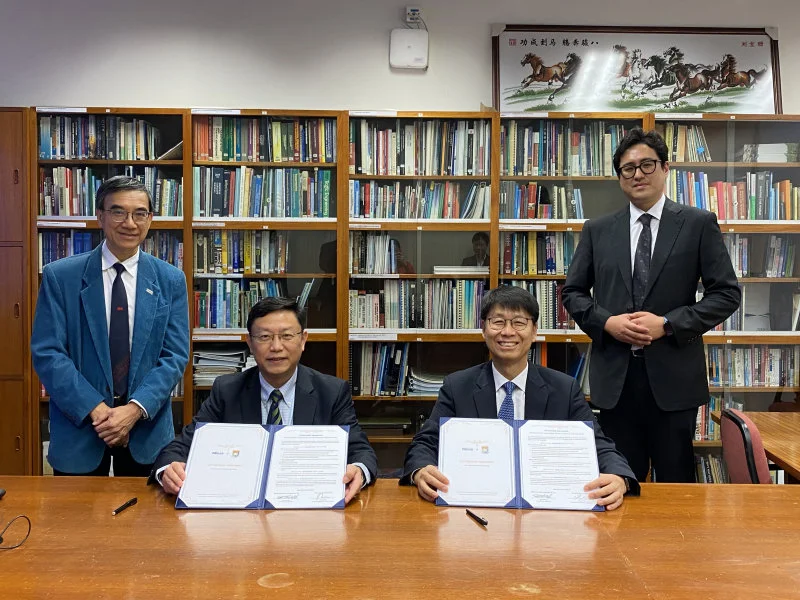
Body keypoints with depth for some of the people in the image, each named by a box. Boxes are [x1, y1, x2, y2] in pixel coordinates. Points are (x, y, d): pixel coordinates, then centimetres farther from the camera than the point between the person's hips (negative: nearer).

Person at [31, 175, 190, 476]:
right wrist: (95, 409, -16)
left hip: (147, 430, 1)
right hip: (78, 426, -1)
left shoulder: (171, 280, 0)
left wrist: (135, 409, -16)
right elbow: (46, 352, -7)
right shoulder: (59, 276, -3)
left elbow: (175, 355, -3)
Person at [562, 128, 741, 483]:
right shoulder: (597, 231, 9)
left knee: (676, 484, 8)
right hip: (614, 374, 2)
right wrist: (607, 322, -8)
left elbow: (727, 293, 0)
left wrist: (668, 324, -12)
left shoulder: (699, 224, 3)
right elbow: (573, 292, 10)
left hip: (673, 374, -1)